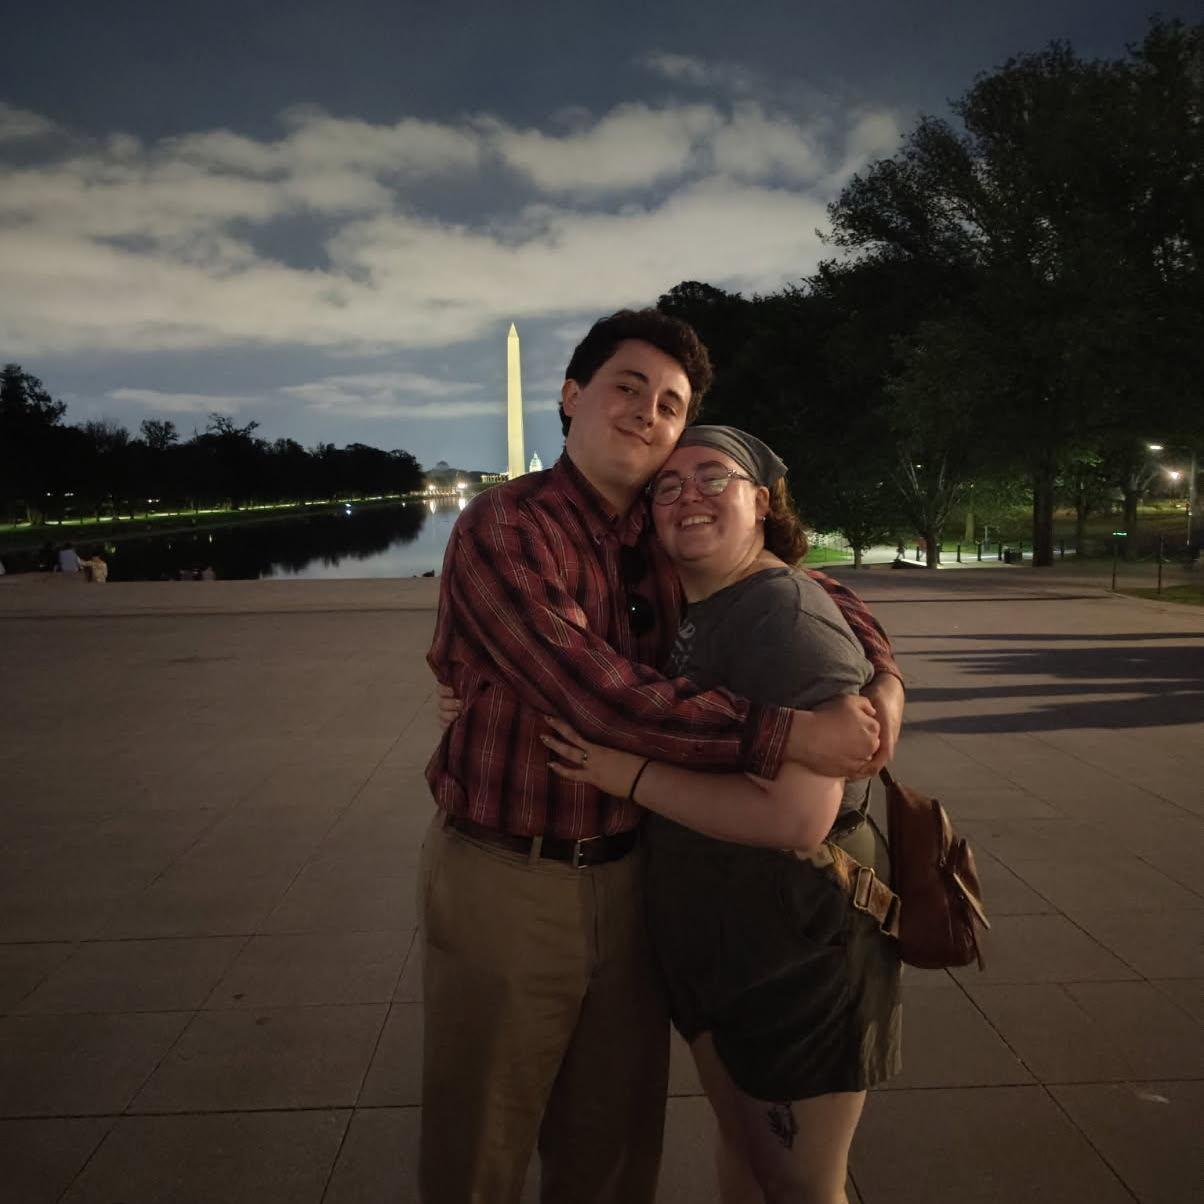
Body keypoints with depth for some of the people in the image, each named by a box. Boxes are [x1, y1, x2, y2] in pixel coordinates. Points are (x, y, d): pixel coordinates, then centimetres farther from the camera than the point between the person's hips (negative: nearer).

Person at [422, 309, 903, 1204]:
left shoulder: (666, 541, 4)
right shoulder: (502, 528, -15)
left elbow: (805, 584, 14)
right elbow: (599, 693, -27)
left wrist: (884, 674, -5)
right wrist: (787, 736, -28)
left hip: (627, 874, 6)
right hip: (504, 881, -5)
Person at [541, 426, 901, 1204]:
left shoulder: (786, 616, -23)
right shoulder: (680, 613, 4)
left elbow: (797, 818, -32)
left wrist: (629, 775, -24)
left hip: (799, 954, -8)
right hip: (711, 943, 8)